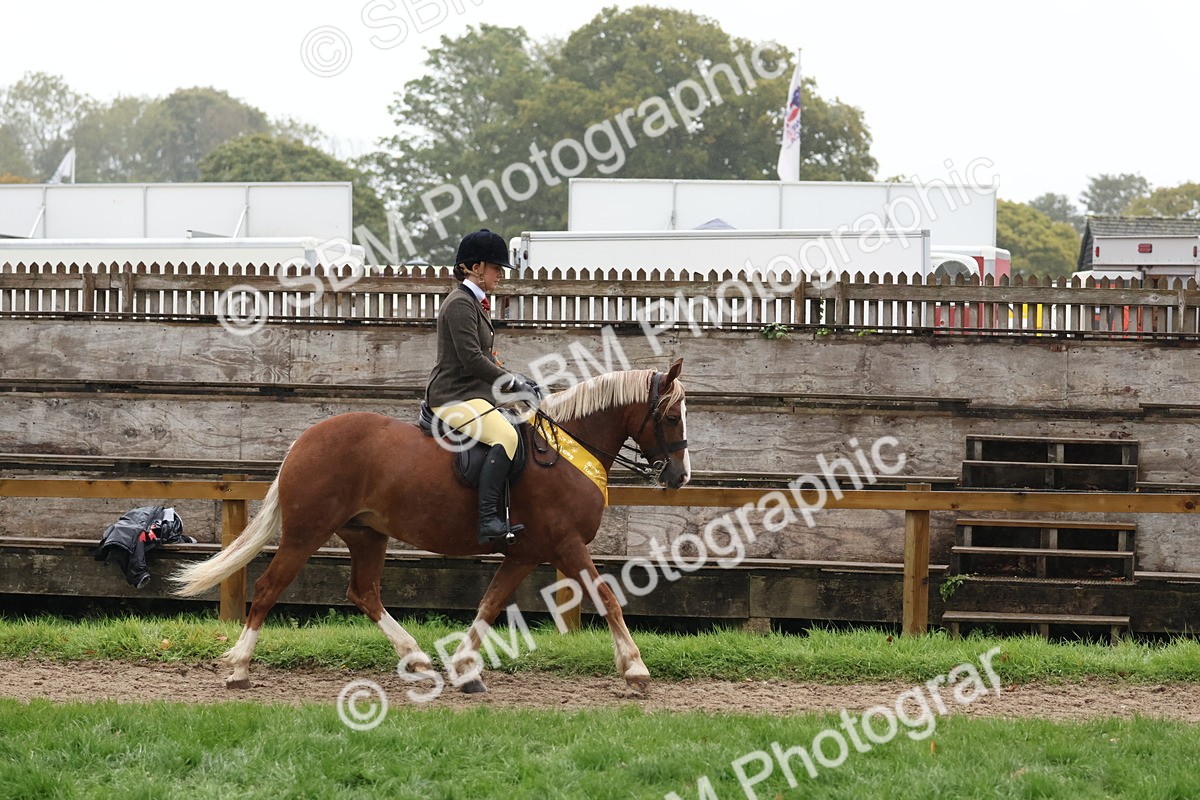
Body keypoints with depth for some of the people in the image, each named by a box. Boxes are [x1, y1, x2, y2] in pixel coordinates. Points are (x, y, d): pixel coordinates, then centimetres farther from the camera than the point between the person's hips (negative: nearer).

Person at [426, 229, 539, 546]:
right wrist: (512, 382, -14)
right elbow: (472, 359, -20)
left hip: (472, 394, 11)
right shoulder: (460, 304, -12)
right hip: (454, 396, -11)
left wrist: (516, 380, 13)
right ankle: (488, 520, -37)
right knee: (506, 436, -29)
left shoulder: (475, 303, 20)